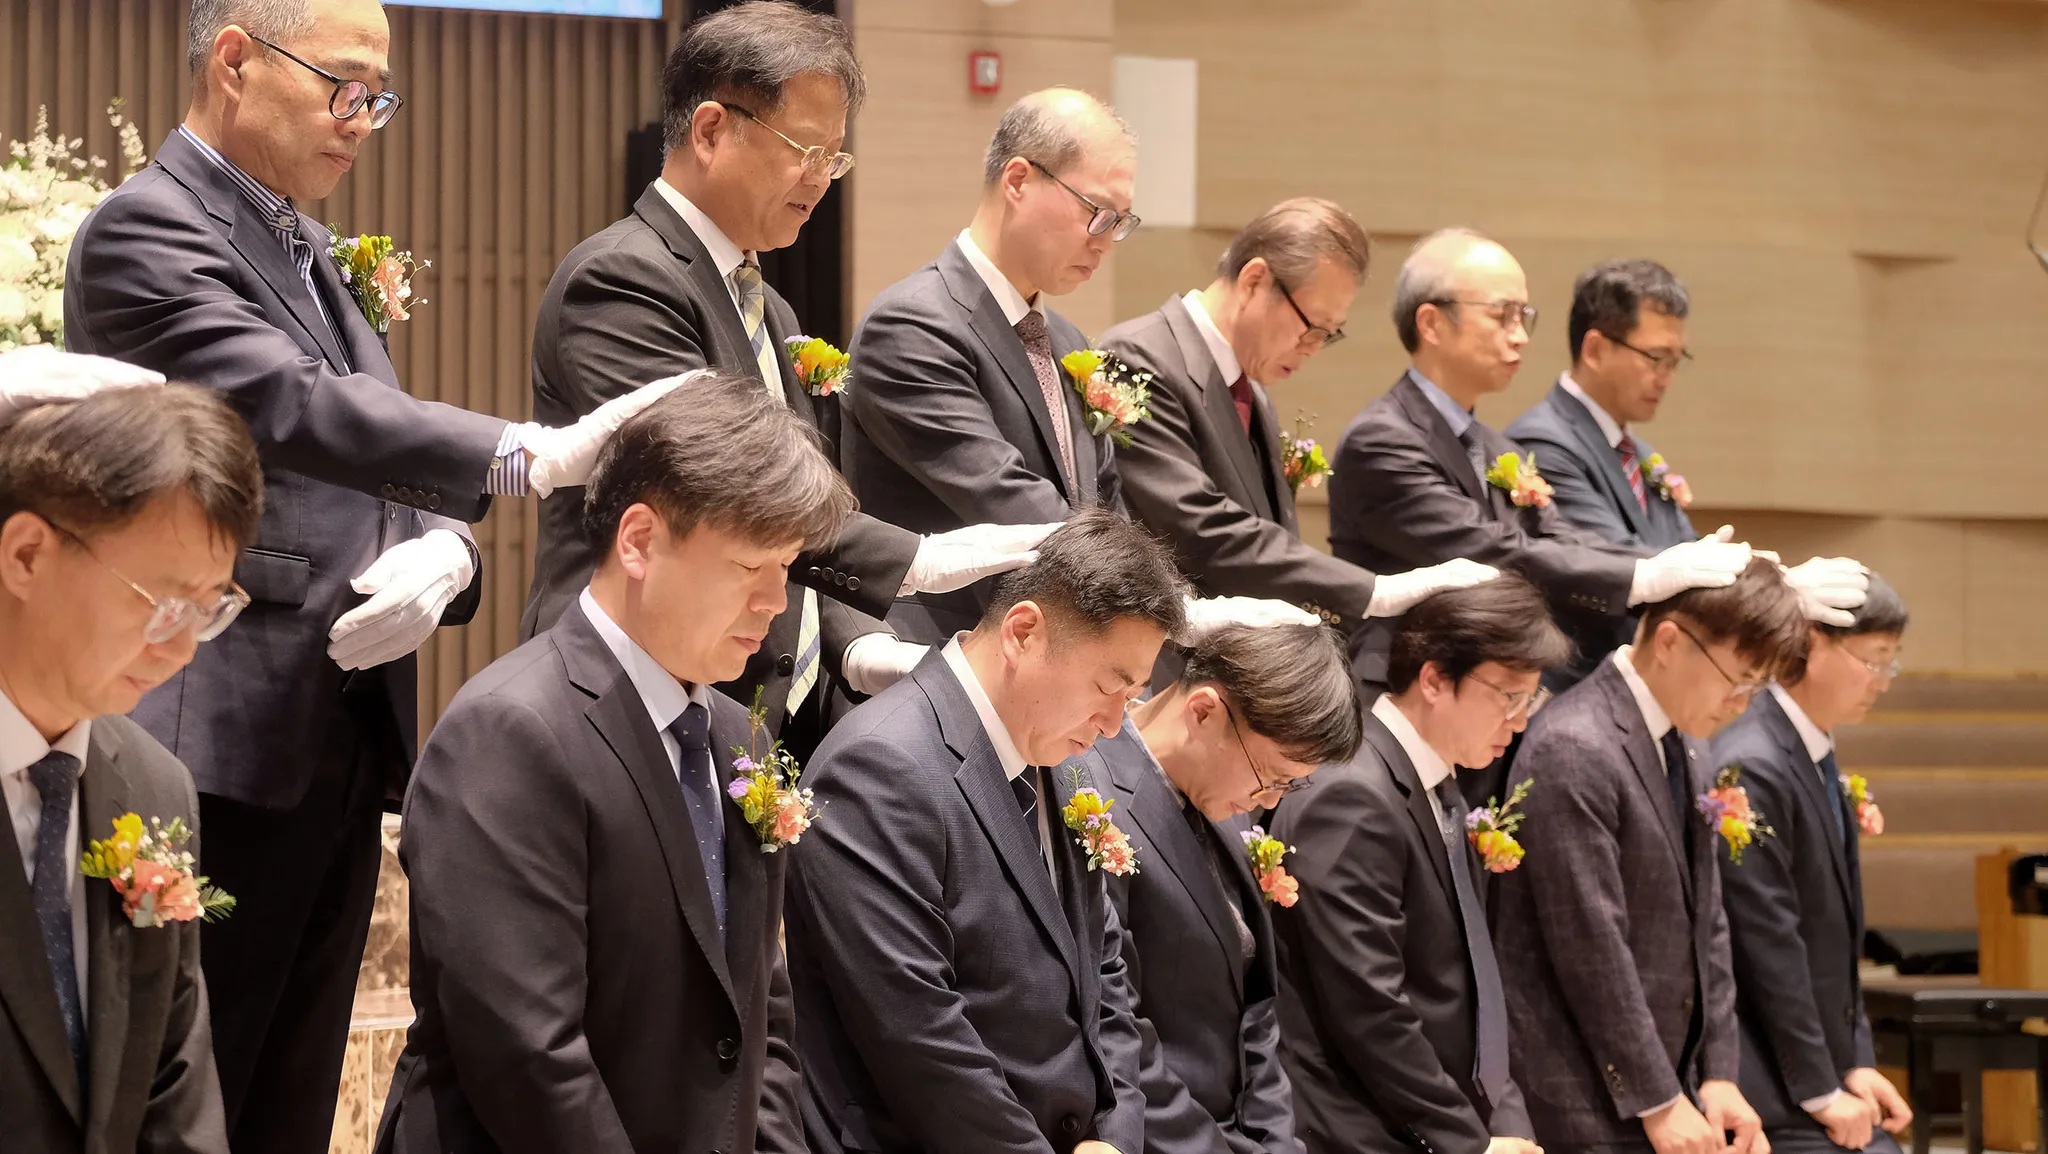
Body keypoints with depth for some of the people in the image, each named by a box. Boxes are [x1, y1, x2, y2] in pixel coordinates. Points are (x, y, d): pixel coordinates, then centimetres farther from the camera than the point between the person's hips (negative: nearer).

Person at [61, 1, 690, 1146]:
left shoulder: (310, 254, 19)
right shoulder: (145, 230, -9)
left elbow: (383, 455, 15)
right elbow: (294, 407, -24)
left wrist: (443, 553, -9)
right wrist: (534, 456, -34)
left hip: (342, 752, 9)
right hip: (224, 751, -9)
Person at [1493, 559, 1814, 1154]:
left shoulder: (1691, 758, 13)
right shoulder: (1573, 749, -16)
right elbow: (1590, 946, -18)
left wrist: (1718, 1076, 5)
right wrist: (1656, 1103, -15)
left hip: (1673, 1092, 8)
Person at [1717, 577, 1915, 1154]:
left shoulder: (1819, 759, 11)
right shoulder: (1750, 768, -18)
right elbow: (1768, 946, -18)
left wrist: (1857, 1063, 6)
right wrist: (1820, 1091, -14)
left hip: (1826, 1066, 9)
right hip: (1776, 1086, -9)